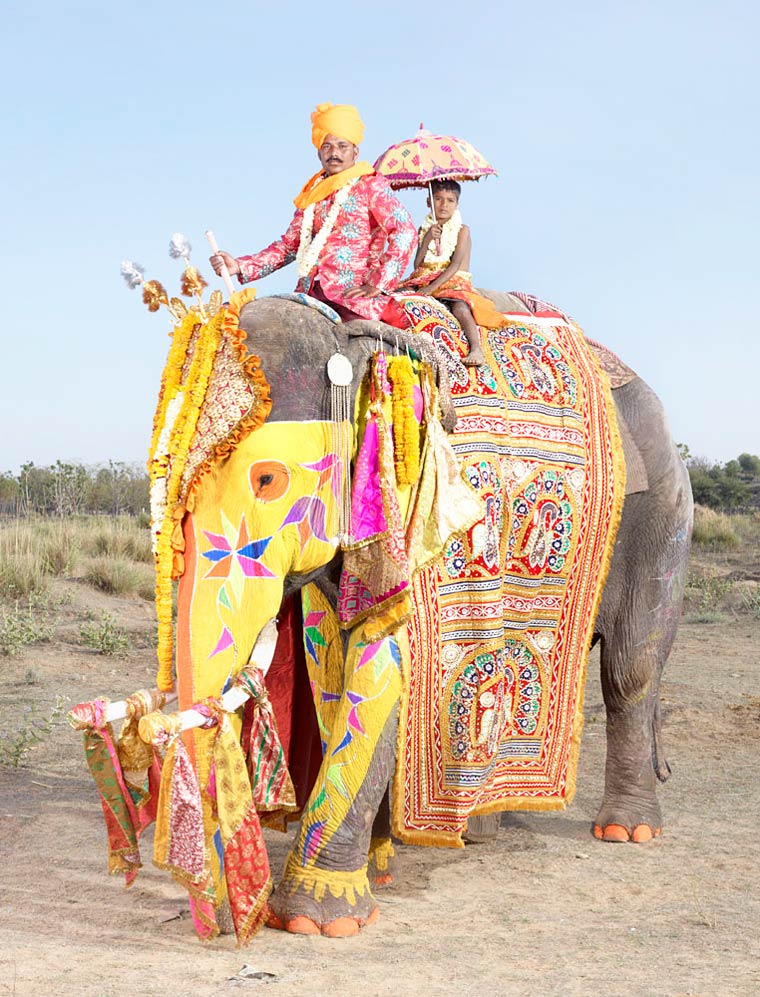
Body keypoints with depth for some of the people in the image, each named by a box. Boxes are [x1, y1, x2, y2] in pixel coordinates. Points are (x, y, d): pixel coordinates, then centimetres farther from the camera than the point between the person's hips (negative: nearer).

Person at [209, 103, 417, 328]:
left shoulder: (371, 185, 6)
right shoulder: (313, 194, 23)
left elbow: (405, 232, -5)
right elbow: (288, 245, 24)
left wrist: (378, 285, -12)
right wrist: (240, 266, 10)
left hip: (354, 295, -5)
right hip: (313, 294, 5)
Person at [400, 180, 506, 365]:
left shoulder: (462, 230, 2)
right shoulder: (425, 228, 14)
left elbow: (456, 265, -11)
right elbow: (417, 264, 6)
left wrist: (431, 288, -21)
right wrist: (428, 239, -9)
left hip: (453, 282, -5)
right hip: (424, 279, 5)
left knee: (460, 307, -35)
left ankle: (476, 349, -48)